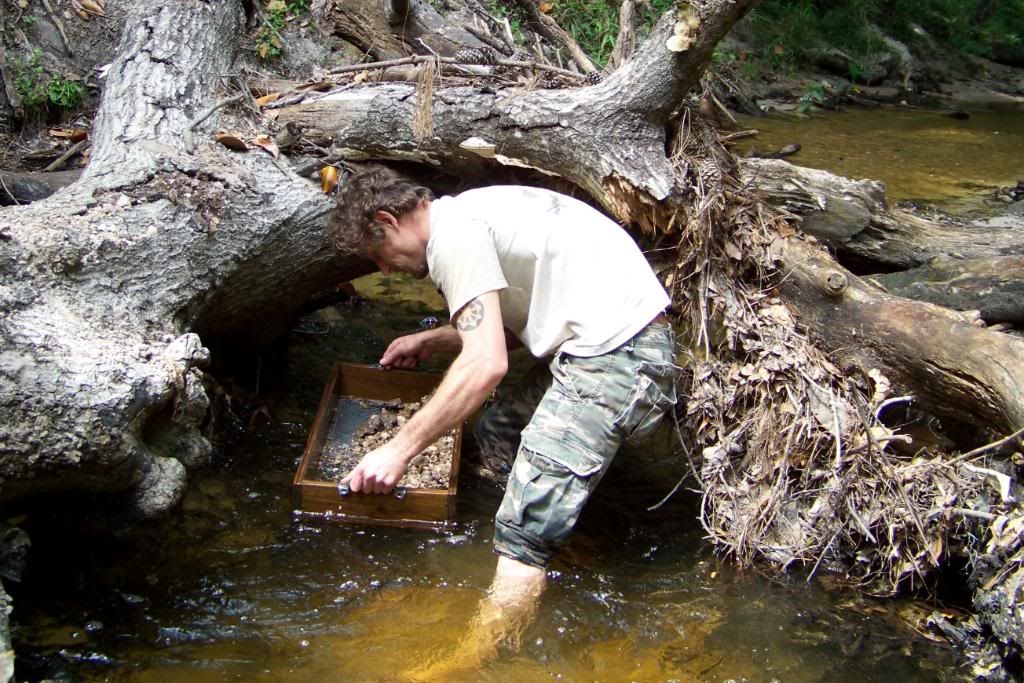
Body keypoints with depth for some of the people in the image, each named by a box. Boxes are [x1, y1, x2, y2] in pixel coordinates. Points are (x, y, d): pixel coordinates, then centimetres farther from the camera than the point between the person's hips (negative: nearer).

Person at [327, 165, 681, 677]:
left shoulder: (452, 233, -11)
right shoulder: (472, 213, 19)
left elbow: (486, 363, -20)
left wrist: (400, 449, -13)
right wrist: (432, 341, 25)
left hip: (617, 352, -11)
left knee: (525, 528, -11)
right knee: (496, 436, 20)